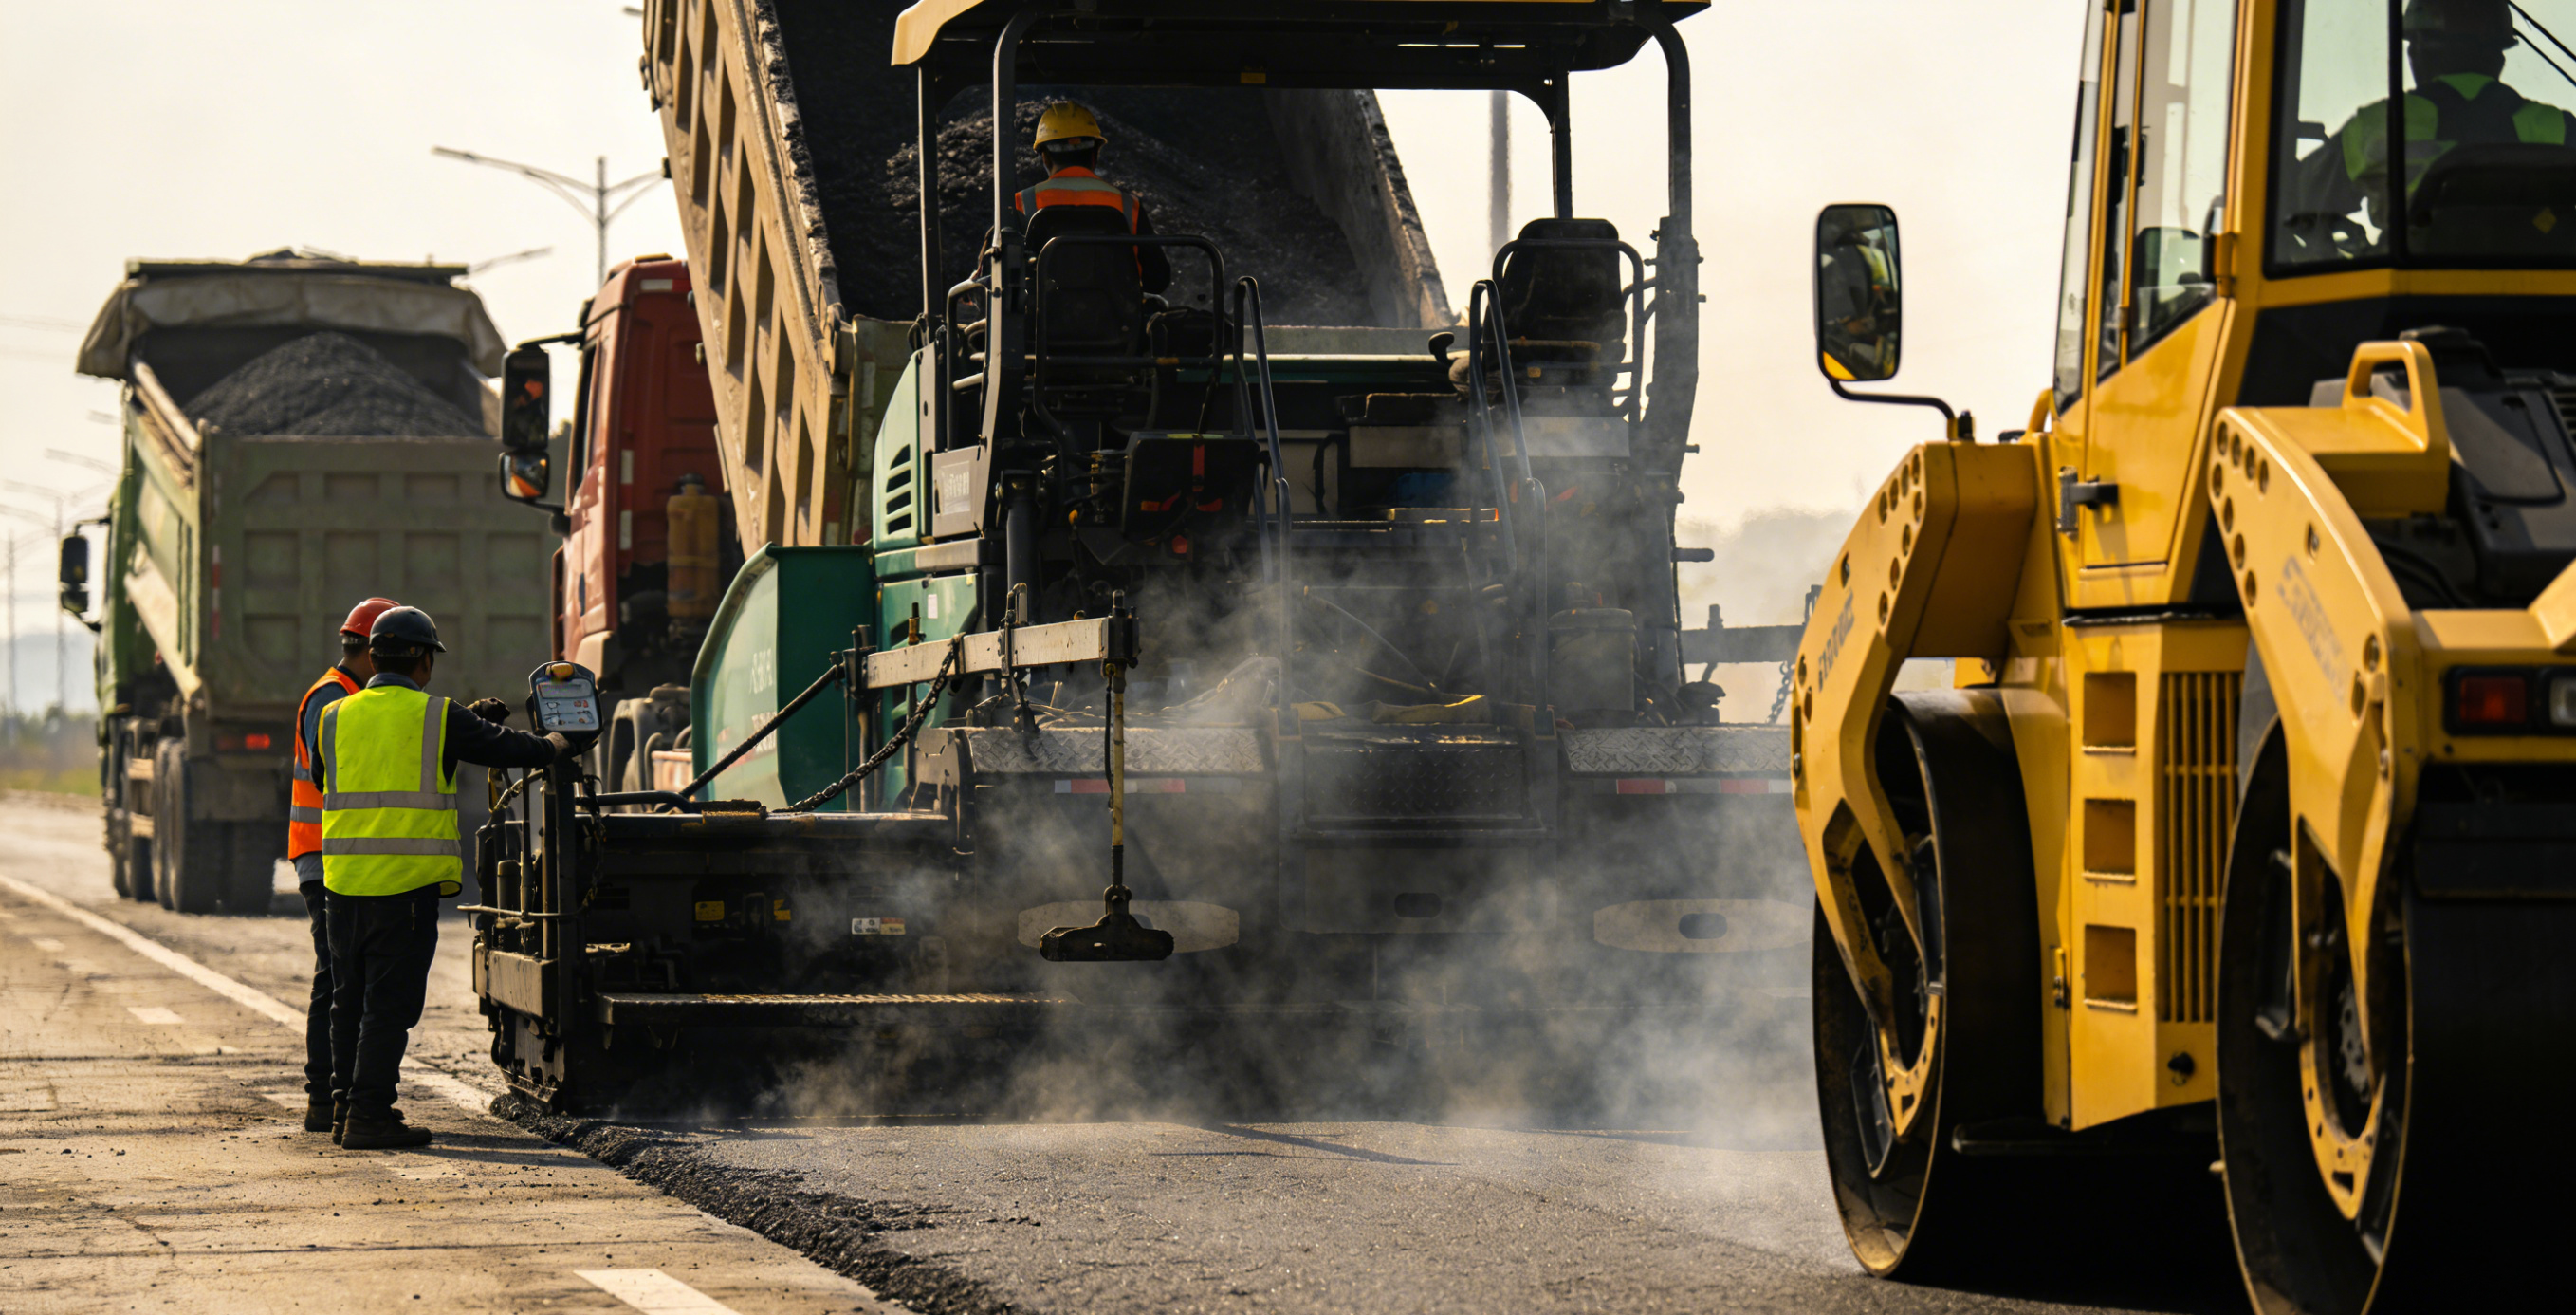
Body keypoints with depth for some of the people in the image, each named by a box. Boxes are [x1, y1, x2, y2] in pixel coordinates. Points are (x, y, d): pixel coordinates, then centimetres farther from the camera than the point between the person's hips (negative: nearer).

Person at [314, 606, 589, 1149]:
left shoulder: (335, 717, 9)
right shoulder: (438, 718, -3)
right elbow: (505, 748, 7)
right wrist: (557, 747, 27)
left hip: (344, 881, 5)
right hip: (407, 883, -5)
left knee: (350, 998, 14)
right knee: (389, 1002, -3)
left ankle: (346, 1105, 19)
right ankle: (368, 1115, -7)